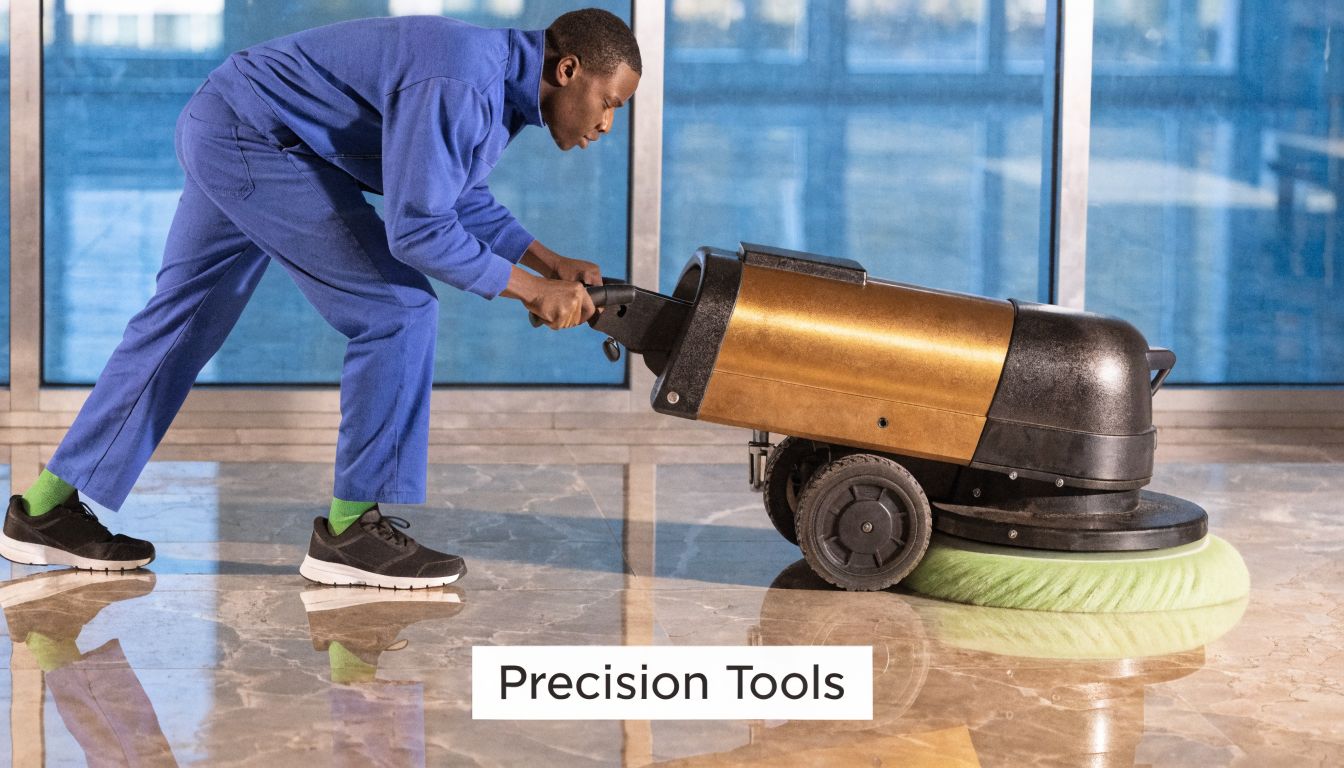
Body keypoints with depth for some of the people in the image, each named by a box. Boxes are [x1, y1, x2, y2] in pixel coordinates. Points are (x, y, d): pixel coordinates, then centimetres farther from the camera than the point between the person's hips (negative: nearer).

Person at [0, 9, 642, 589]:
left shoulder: (500, 84, 6)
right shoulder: (459, 85, -26)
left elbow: (461, 200, 20)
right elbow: (418, 228, -27)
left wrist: (549, 263, 11)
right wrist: (533, 291, -19)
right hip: (254, 139, -11)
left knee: (179, 322, 15)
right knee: (397, 313, -11)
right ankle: (351, 530, -5)